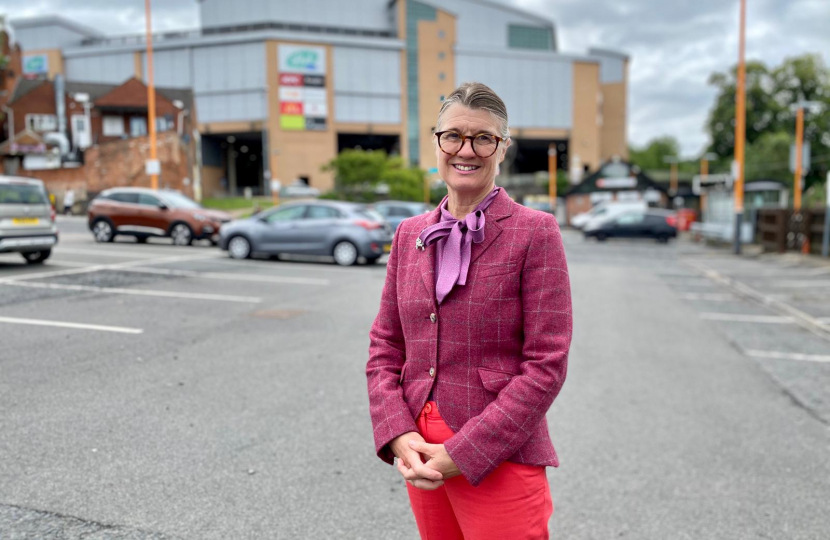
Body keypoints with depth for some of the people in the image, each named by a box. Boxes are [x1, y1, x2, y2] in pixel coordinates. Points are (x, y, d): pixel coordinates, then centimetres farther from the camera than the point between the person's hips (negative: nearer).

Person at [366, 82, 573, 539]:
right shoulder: (410, 235, 7)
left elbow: (546, 365, -13)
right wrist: (399, 435, -7)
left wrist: (465, 452, -14)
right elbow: (384, 347, 7)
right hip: (421, 454, 5)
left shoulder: (535, 232, -9)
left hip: (499, 461, -5)